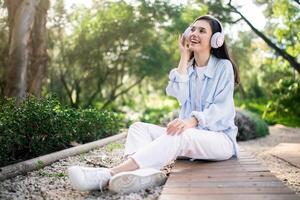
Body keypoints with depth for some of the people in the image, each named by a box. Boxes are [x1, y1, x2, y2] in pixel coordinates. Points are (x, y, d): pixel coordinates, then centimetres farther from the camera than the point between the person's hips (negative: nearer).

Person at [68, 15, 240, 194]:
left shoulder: (224, 67, -1)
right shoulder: (187, 68, 15)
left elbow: (222, 108, -13)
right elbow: (180, 96, -6)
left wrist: (192, 121, -32)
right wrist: (184, 57, -4)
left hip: (220, 138, -5)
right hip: (190, 135, 6)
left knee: (178, 136, -37)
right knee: (139, 128, -15)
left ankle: (110, 174, -50)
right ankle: (148, 172, -48)